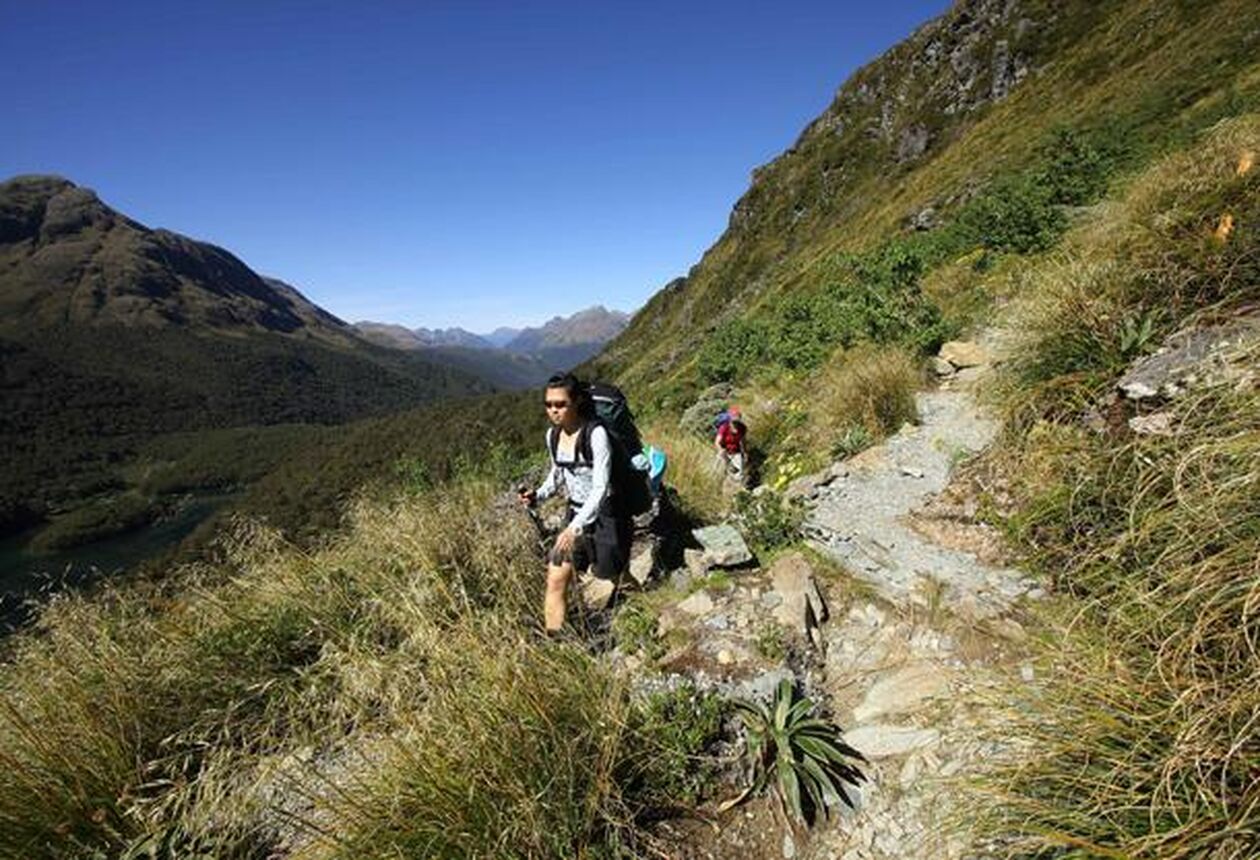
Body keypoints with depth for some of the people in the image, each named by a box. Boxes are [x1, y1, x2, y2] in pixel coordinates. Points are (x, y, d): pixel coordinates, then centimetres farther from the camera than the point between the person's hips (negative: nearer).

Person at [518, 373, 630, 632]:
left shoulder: (596, 434, -22)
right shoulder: (553, 435, 0)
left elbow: (600, 487, -25)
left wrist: (575, 527, -30)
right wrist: (538, 495, -2)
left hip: (604, 515, -6)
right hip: (576, 514, 6)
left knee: (615, 579, 12)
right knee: (556, 579, -3)